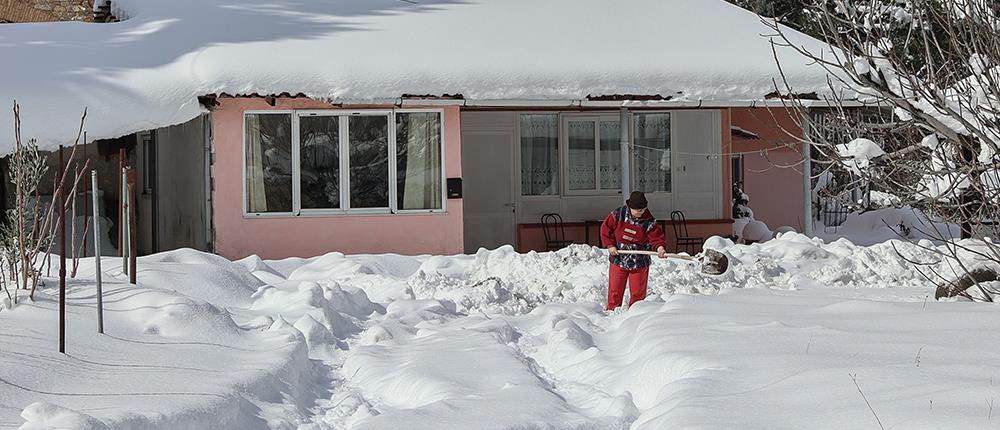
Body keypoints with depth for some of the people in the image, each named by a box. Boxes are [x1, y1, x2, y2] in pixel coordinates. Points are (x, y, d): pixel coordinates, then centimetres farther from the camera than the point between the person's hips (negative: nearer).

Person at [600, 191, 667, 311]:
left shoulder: (649, 222, -11)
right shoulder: (618, 214, -10)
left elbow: (655, 238, -10)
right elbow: (606, 228, 0)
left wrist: (659, 247, -32)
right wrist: (609, 245, -8)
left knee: (638, 293, 5)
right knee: (615, 291, 7)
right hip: (618, 260, 1)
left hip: (640, 263, -1)